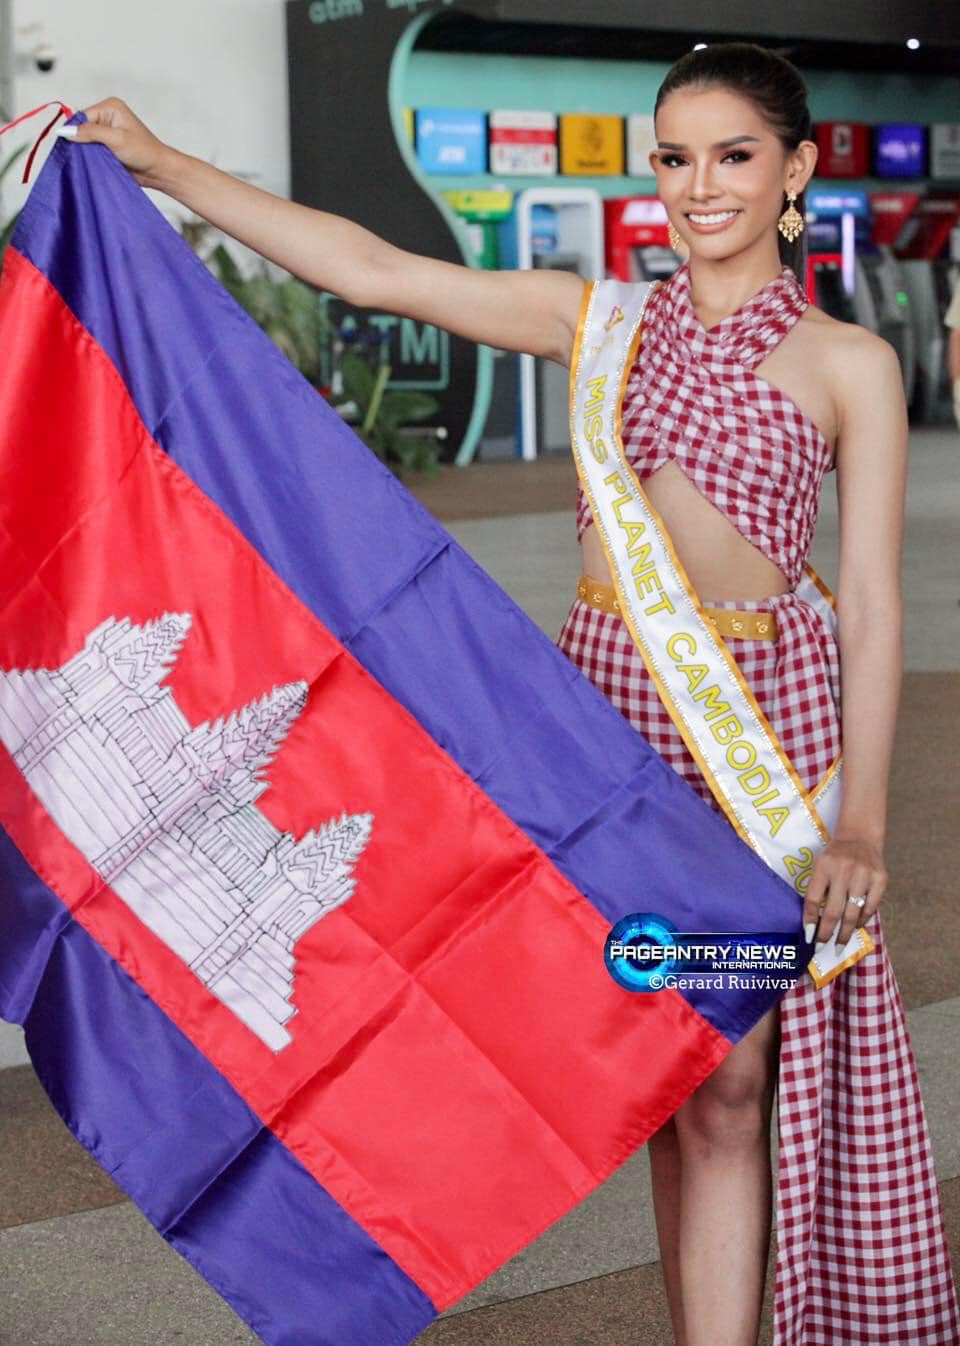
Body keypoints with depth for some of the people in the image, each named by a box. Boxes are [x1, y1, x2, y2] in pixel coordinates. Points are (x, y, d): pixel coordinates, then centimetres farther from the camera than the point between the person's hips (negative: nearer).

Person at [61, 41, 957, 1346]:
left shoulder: (850, 365, 1)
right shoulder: (600, 322, 8)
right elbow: (371, 268, 7)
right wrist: (159, 163, 5)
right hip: (608, 702, 3)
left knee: (727, 1088, -3)